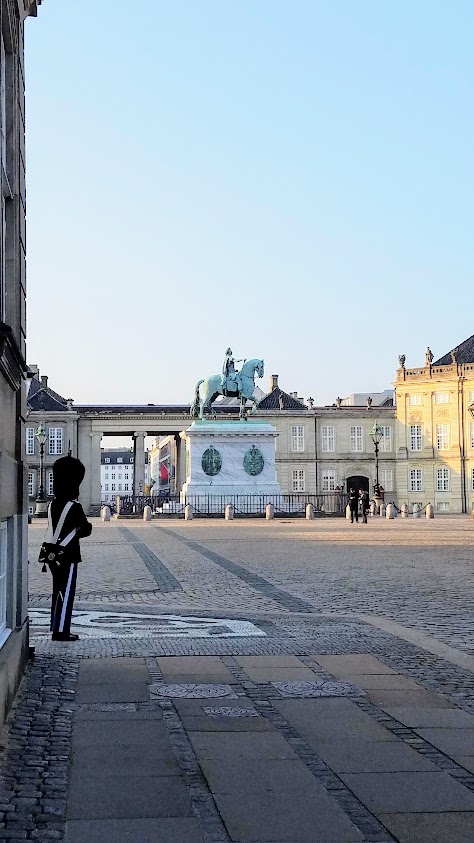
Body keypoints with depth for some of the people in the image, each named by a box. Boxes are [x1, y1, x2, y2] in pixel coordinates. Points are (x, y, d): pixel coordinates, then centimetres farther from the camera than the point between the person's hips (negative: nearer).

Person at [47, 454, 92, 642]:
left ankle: (56, 627, 23)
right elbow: (86, 530, -11)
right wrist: (84, 528, 9)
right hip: (68, 557, -8)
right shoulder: (74, 507, -17)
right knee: (66, 592, -4)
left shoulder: (52, 505, 8)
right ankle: (61, 631, -5)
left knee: (58, 591, 16)